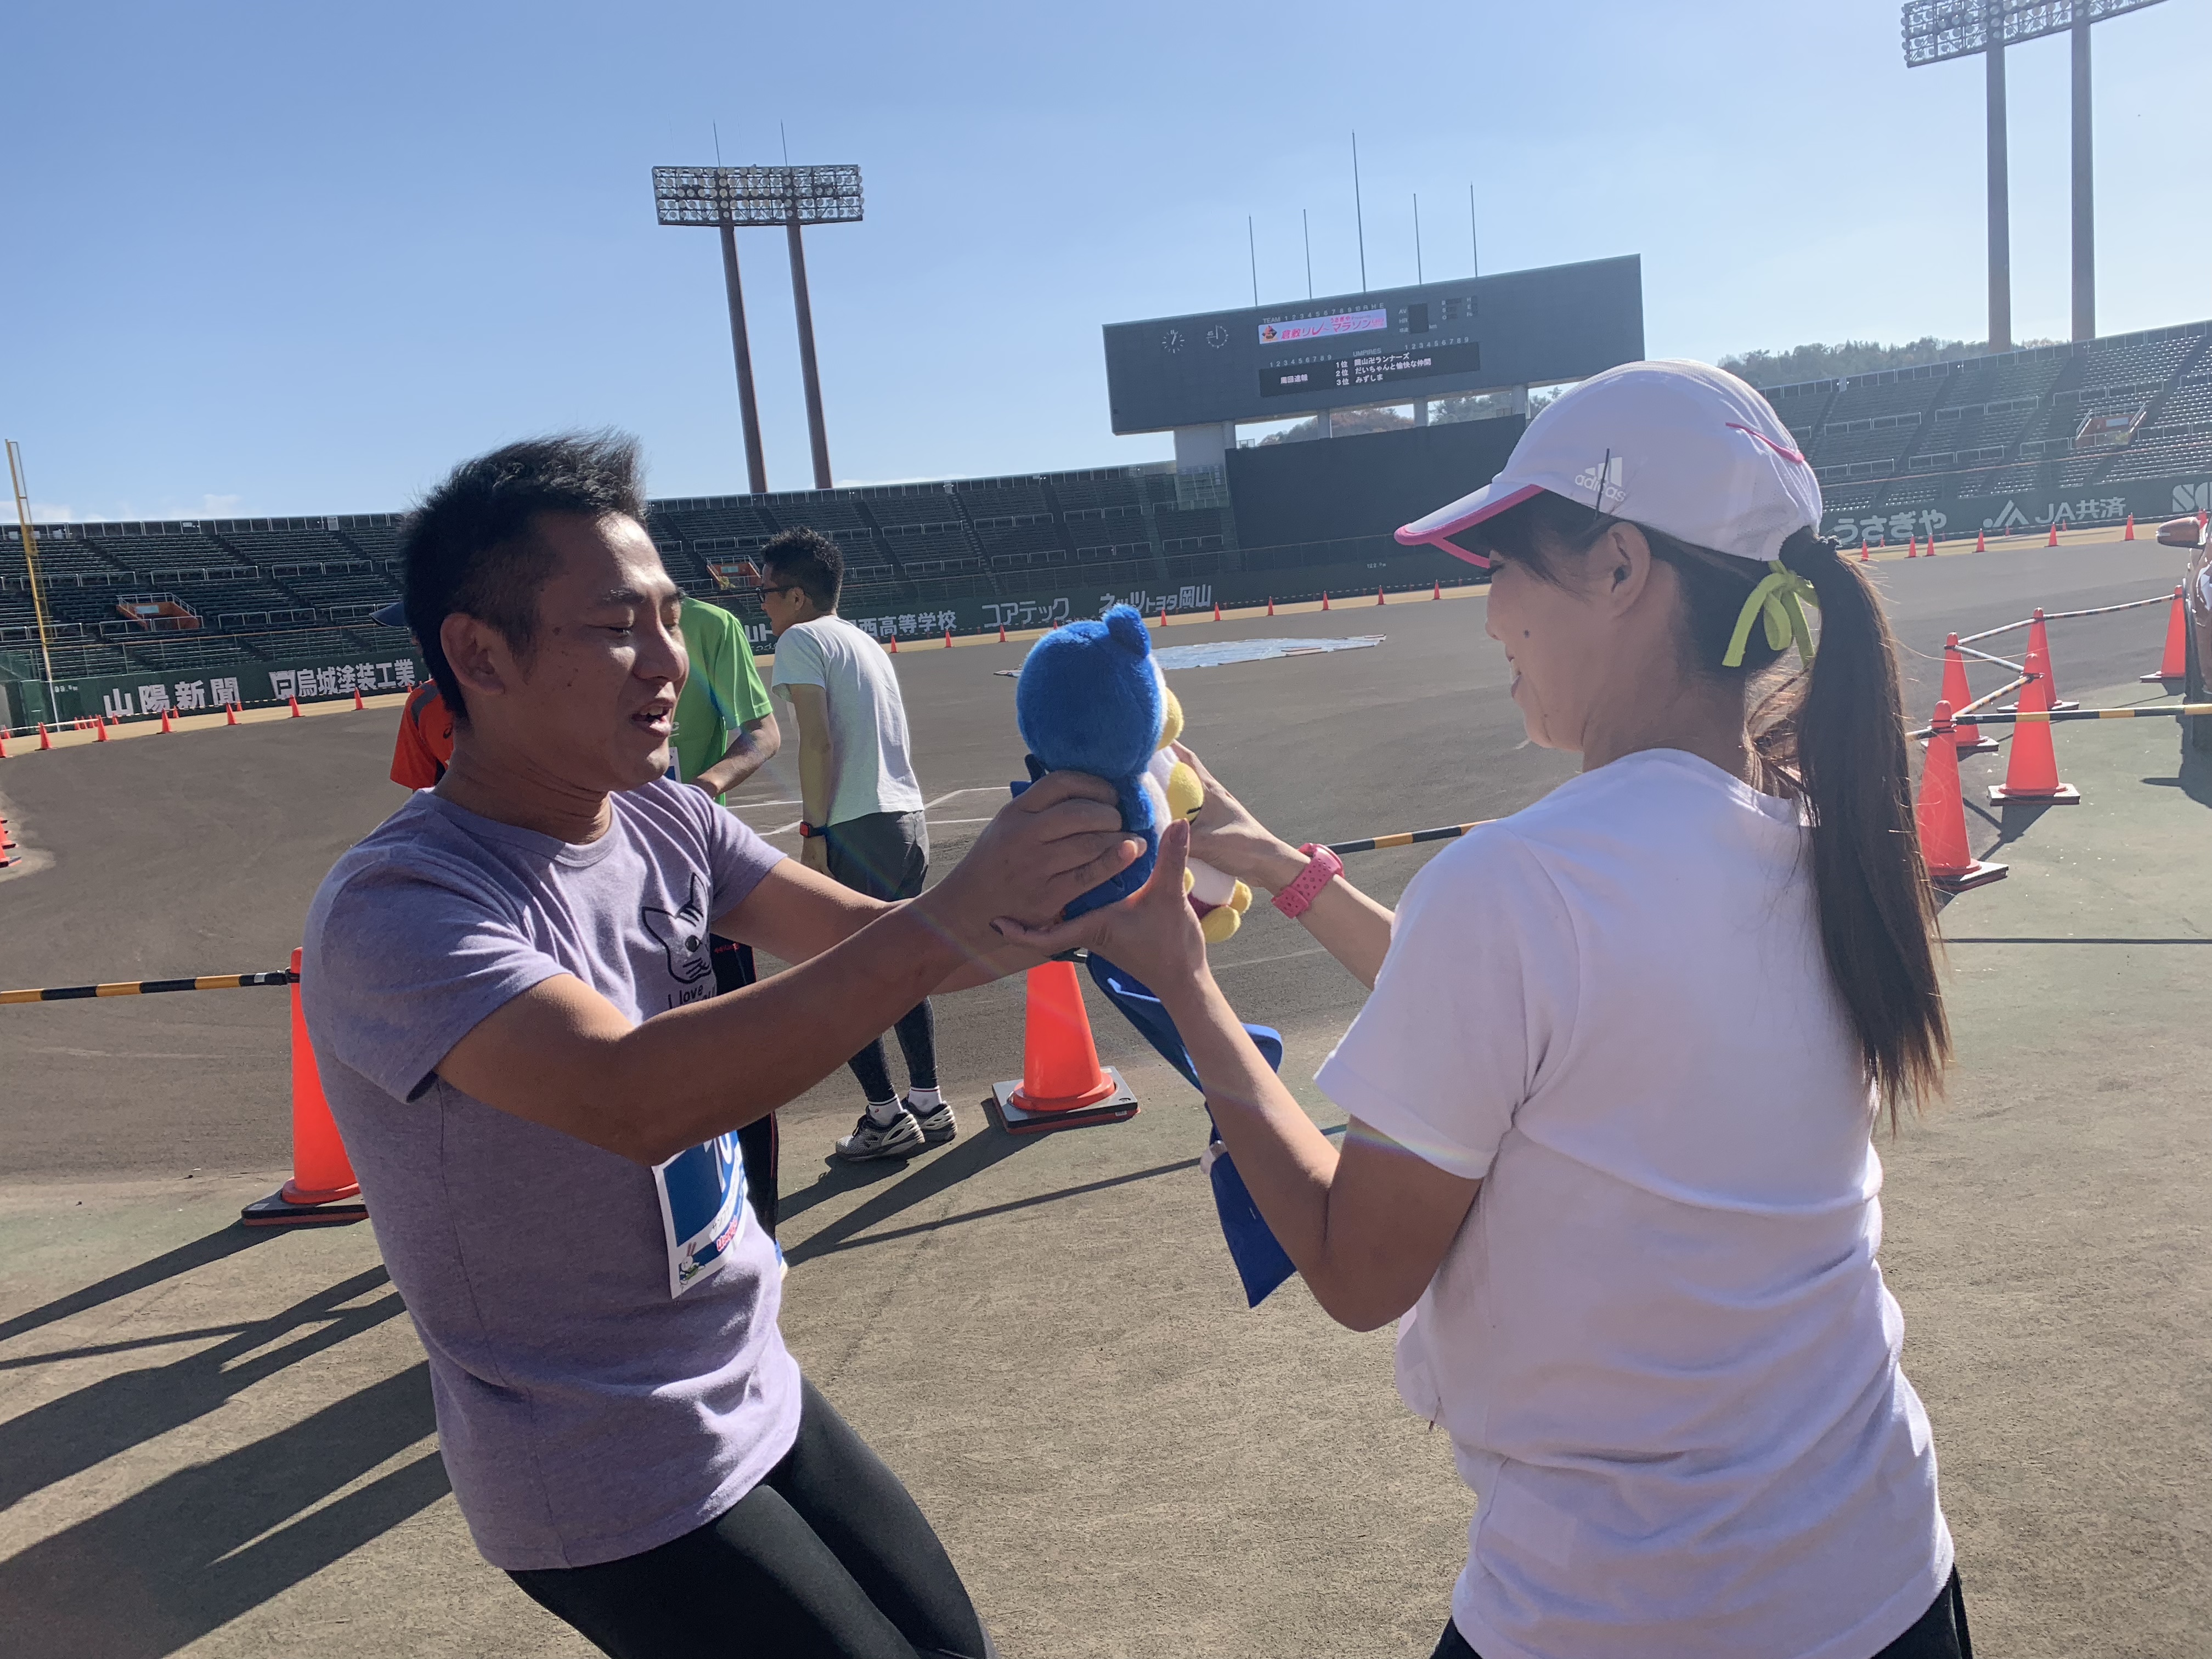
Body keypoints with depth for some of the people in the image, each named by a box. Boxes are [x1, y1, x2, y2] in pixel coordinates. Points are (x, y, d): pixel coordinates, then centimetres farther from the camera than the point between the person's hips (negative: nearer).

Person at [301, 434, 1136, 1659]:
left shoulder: (665, 822, -2)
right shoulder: (395, 905, -25)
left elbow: (865, 941, -4)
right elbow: (634, 1098, -39)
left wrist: (1050, 900, -22)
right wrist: (942, 924, -42)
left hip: (756, 1394, 7)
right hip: (610, 1481, -7)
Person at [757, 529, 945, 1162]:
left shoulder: (801, 639, -4)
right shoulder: (867, 643, 20)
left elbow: (817, 742, -15)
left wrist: (814, 833, -13)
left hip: (856, 827, -8)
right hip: (908, 818, 8)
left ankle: (886, 1117, 5)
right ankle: (928, 1104, 20)